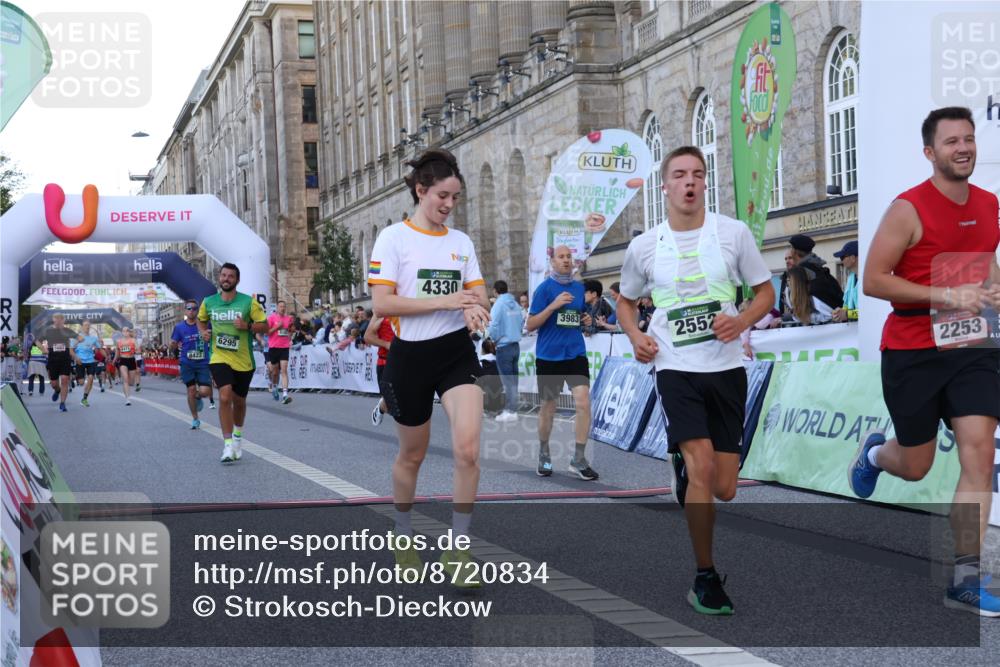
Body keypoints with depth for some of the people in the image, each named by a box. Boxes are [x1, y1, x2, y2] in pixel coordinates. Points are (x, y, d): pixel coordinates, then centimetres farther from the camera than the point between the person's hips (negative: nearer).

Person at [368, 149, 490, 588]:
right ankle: (403, 537, 37)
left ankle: (457, 550, -3)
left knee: (467, 449, -15)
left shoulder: (461, 242, 8)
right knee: (412, 454, 12)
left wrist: (475, 310, -16)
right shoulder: (393, 238, -7)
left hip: (458, 353, 3)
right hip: (411, 356, -3)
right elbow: (382, 304, -15)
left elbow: (479, 296, 9)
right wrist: (445, 301, -22)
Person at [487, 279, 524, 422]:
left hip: (504, 347, -6)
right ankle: (512, 408, 20)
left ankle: (510, 411, 1)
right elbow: (521, 324, 10)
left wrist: (495, 339, -1)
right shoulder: (516, 305, 6)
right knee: (513, 379, 13)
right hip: (516, 345, 7)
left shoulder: (498, 305, -14)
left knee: (507, 381, -2)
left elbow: (493, 326, -19)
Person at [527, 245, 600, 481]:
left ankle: (579, 459, -5)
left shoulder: (579, 288, 8)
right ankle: (544, 455, 29)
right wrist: (553, 305, -20)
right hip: (548, 356, -3)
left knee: (583, 402, -12)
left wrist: (587, 320, 0)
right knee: (547, 408, 9)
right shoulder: (544, 288, -5)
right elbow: (530, 325, -8)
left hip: (575, 353, 3)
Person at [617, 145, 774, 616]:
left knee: (724, 489, 3)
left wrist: (742, 320, -13)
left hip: (726, 368, 1)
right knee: (702, 469, -18)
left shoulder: (733, 233, 0)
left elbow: (765, 291, 8)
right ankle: (705, 578, -4)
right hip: (676, 369, -1)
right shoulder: (644, 247, 3)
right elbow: (626, 301, 19)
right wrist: (635, 336, -2)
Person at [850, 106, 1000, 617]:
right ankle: (874, 452, 47)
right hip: (912, 352, -4)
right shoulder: (908, 209, -12)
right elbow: (873, 281, -15)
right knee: (915, 466, 8)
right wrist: (945, 296, -22)